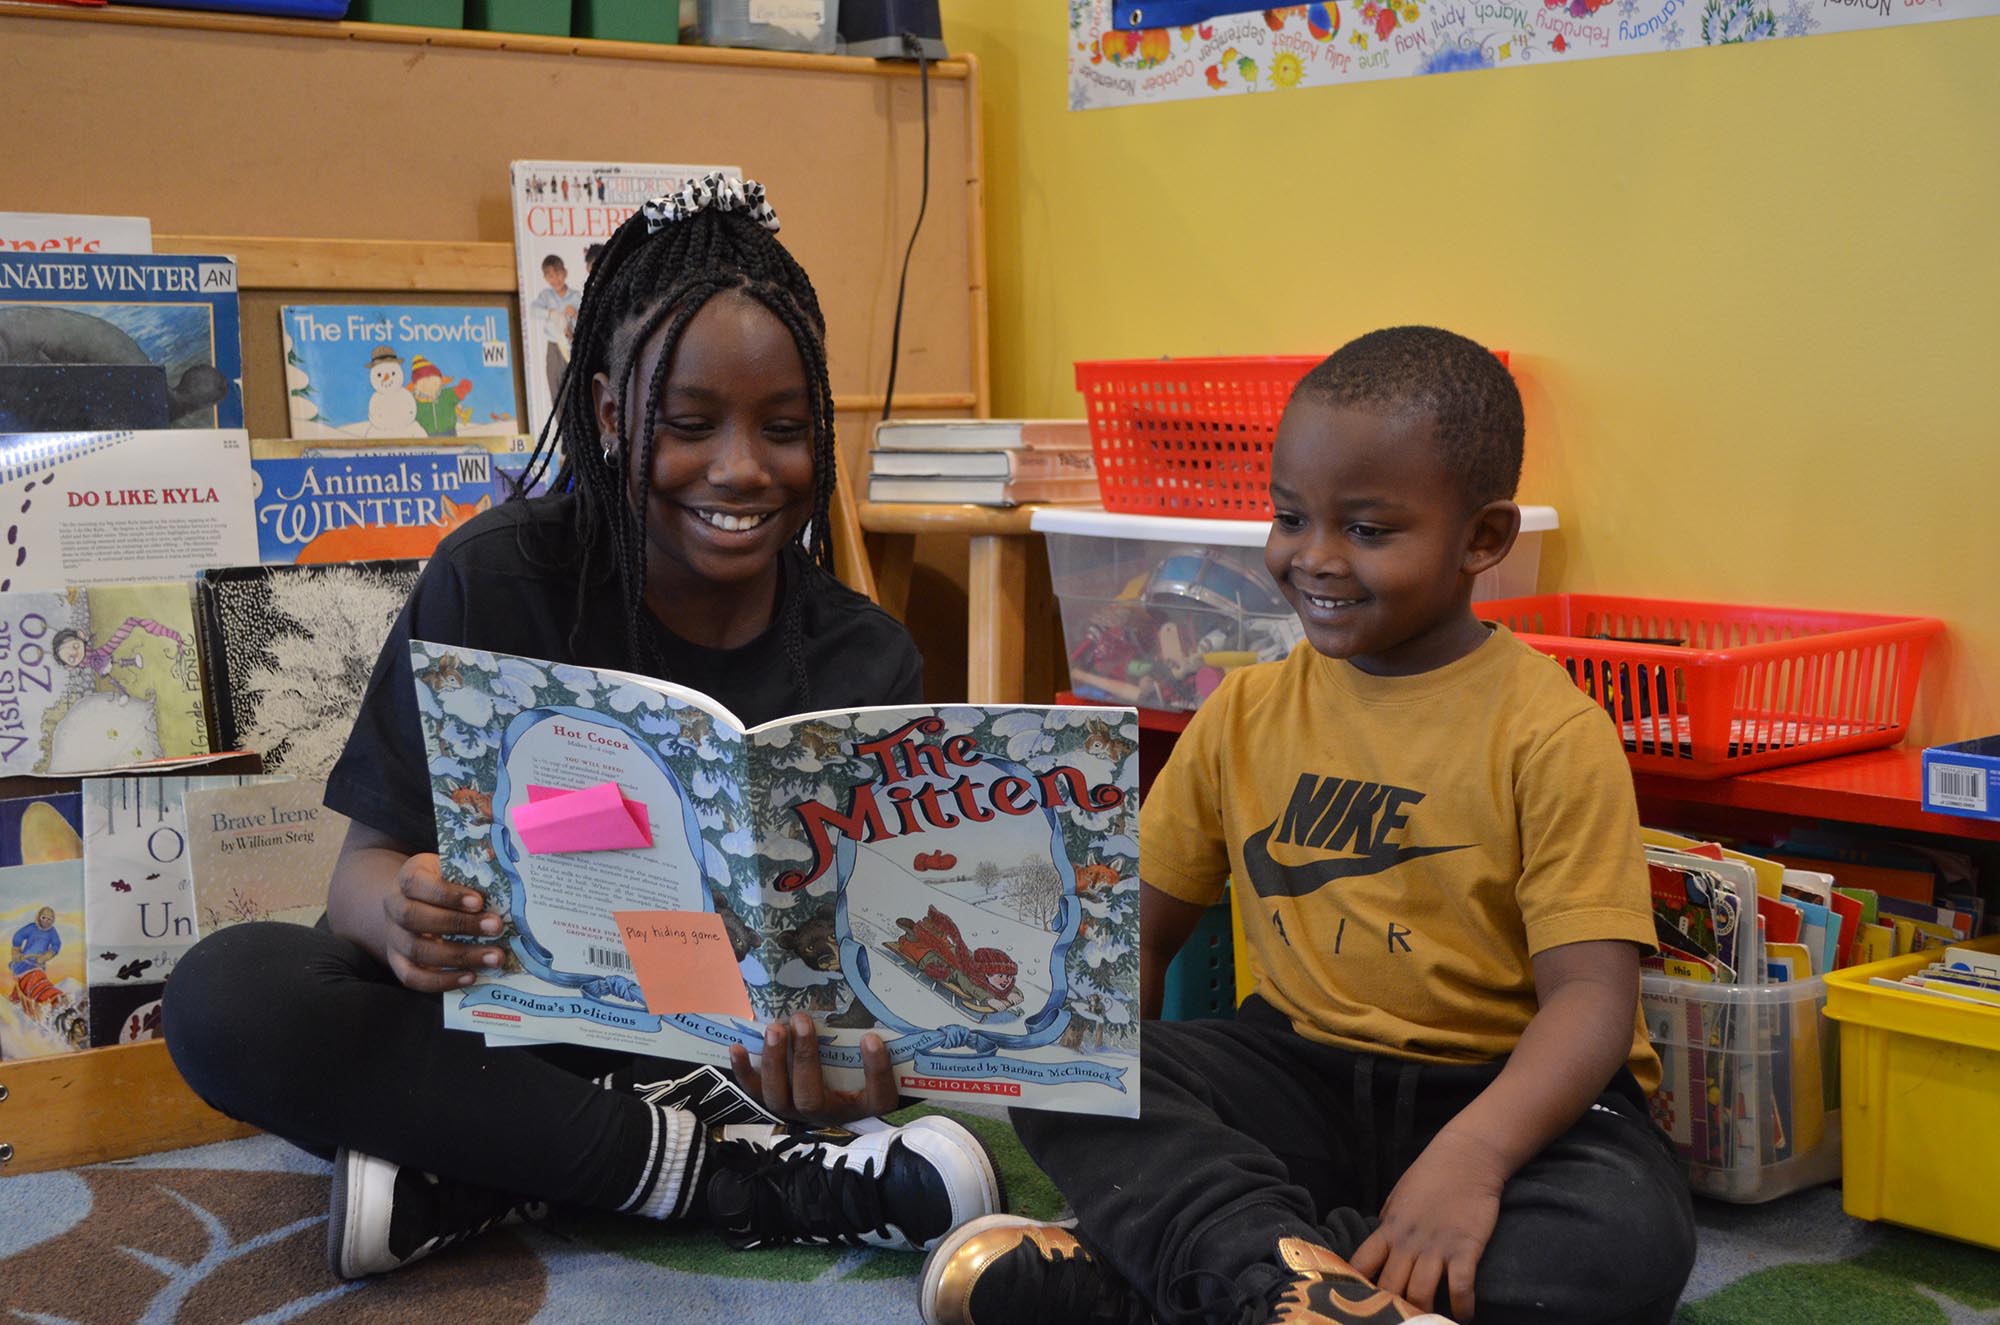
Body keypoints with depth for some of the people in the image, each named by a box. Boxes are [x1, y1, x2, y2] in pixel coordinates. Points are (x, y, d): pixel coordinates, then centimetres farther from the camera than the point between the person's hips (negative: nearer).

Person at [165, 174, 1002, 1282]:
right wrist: (403, 915, -35)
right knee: (226, 993, -29)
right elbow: (370, 859, -8)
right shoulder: (497, 579, -8)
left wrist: (848, 1058, -37)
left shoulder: (866, 660, -5)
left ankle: (462, 1179, -18)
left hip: (732, 1051, 1)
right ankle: (732, 1173, -24)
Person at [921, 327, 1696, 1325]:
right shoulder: (1247, 712, 6)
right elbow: (1136, 932, 9)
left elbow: (1591, 994, -18)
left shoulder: (1550, 734, -10)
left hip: (1500, 1088, -3)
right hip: (1299, 1070, 4)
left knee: (1631, 1240, -34)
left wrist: (1472, 1154, -36)